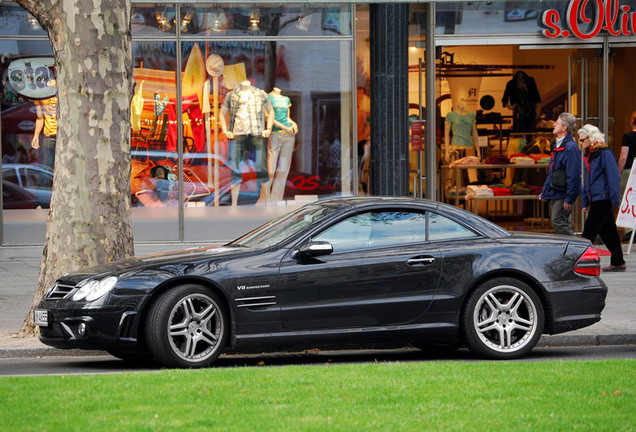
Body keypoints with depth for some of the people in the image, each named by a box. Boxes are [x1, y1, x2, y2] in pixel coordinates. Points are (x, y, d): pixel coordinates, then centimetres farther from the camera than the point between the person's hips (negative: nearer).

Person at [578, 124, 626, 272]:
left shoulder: (604, 153, -10)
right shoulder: (590, 155, 17)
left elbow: (613, 176, -15)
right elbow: (587, 181, 24)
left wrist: (614, 198, -19)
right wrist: (585, 201, 20)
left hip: (603, 198, -9)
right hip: (595, 199, 9)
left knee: (589, 230, -9)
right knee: (607, 231, 10)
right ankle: (618, 262, 13)